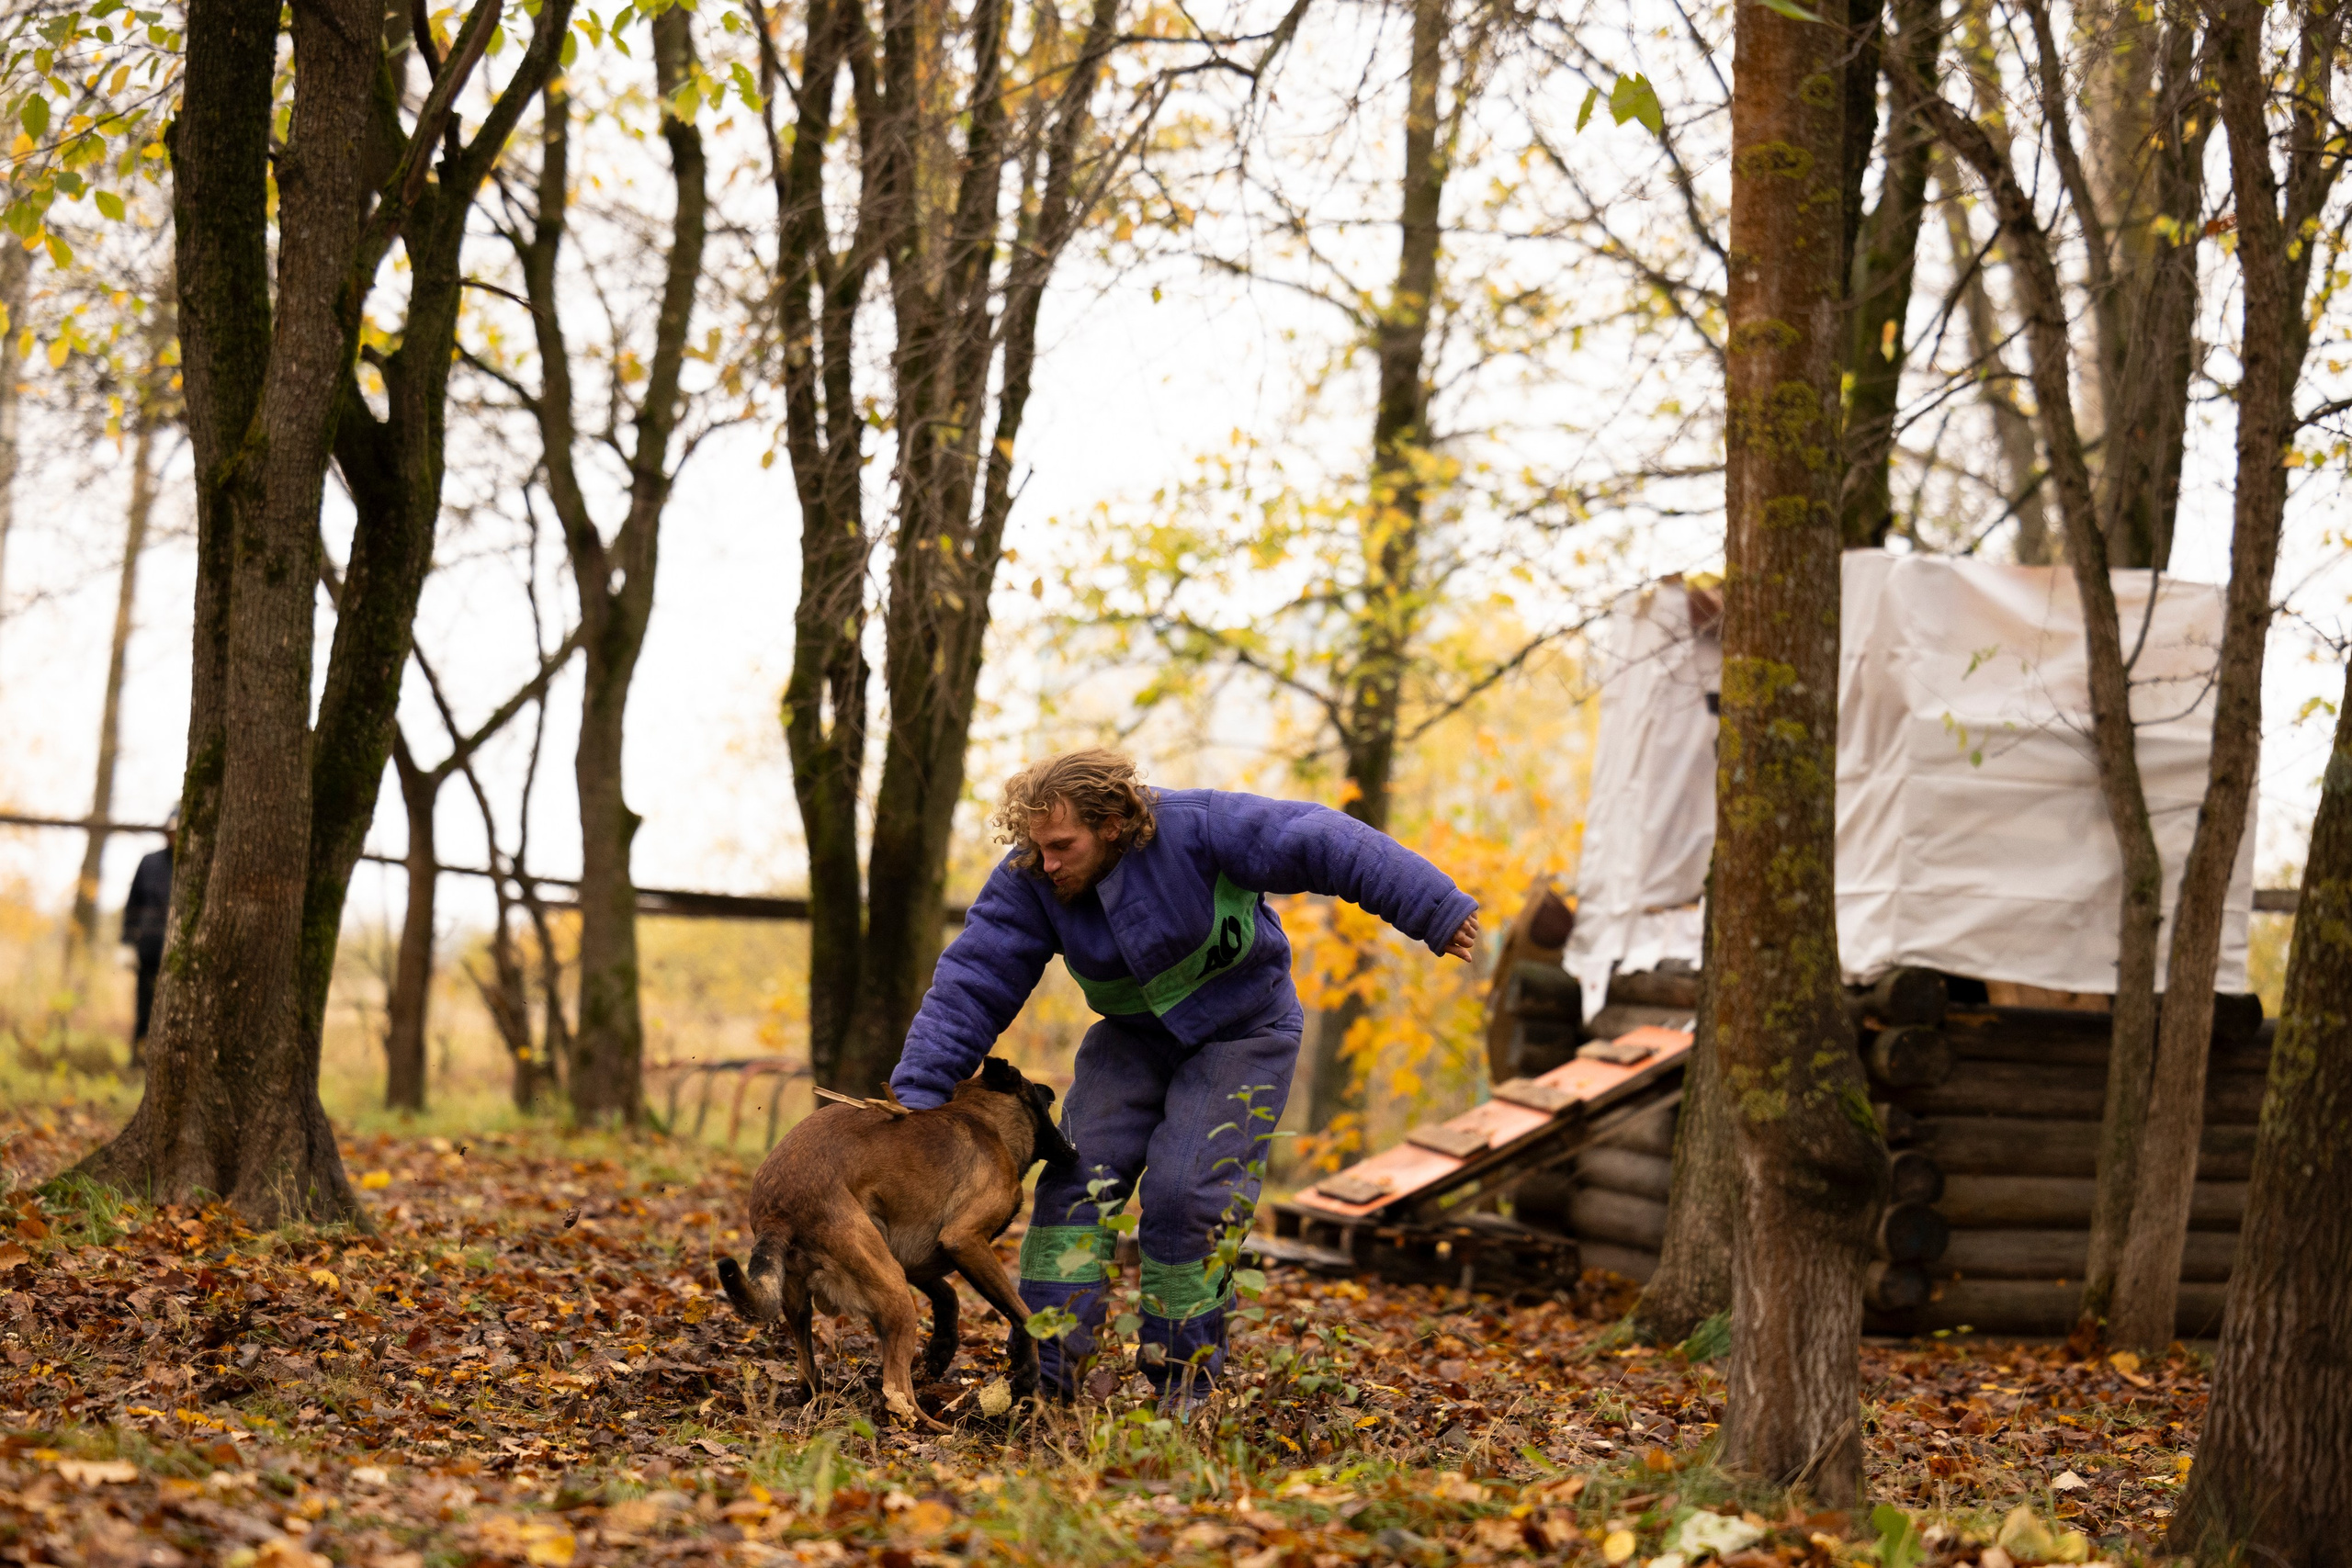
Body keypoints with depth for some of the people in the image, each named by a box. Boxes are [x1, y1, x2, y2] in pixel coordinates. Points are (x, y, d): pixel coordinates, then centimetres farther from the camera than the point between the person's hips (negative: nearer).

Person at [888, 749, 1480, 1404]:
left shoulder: (1192, 827, -29)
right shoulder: (1028, 882, -16)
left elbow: (1322, 845, -28)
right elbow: (970, 984, -16)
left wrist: (1434, 909, -28)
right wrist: (917, 1098, -23)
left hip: (1241, 1035, -4)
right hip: (1132, 1037, 4)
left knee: (1187, 1194, -15)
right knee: (1079, 1176, -12)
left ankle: (1183, 1387, -1)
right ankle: (1042, 1374, -12)